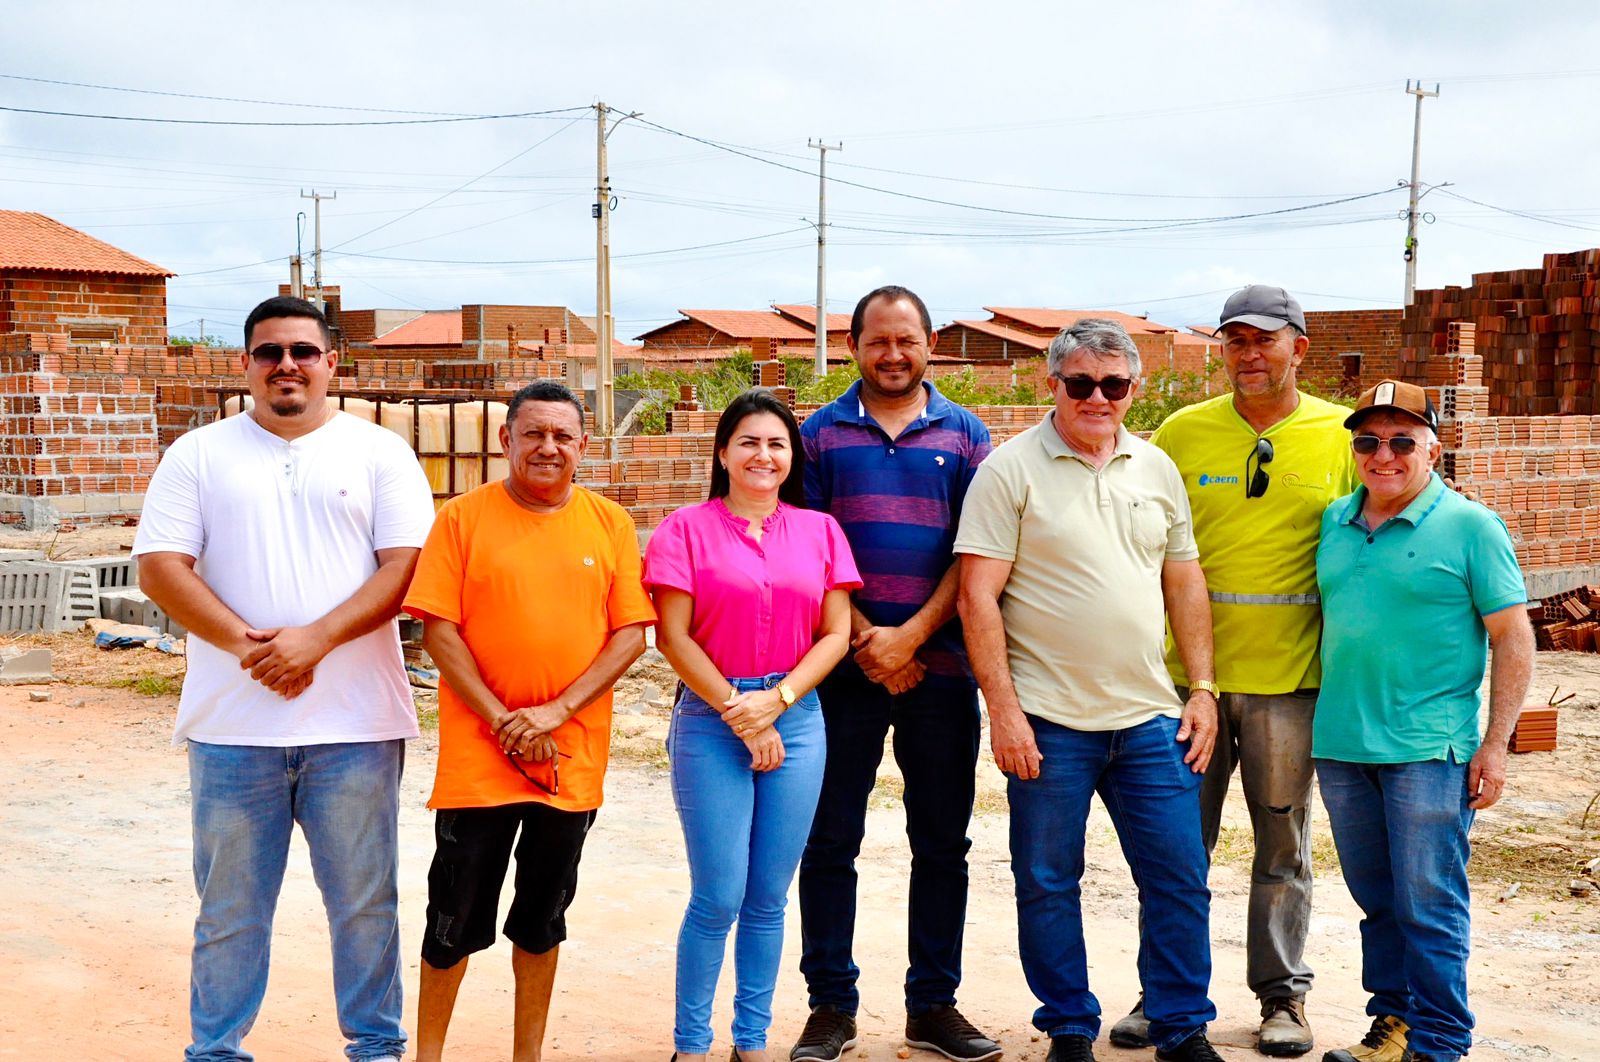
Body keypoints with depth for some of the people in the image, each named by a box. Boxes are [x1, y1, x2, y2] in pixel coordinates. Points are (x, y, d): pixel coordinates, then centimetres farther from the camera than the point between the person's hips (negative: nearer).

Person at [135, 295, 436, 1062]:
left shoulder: (380, 452, 6)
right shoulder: (198, 454, 8)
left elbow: (406, 564, -4)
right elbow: (160, 567, 0)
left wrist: (316, 639, -15)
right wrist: (244, 643, -13)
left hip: (355, 723, -1)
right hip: (233, 723, 1)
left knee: (365, 902, 7)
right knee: (229, 906, 9)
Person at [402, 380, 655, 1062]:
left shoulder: (610, 524, 5)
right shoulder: (463, 518, -1)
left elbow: (631, 633, 1)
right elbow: (438, 630, -6)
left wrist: (557, 711, -11)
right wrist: (502, 720, -12)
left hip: (572, 759, 2)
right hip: (477, 756, -2)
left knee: (543, 917, 13)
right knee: (456, 918, 4)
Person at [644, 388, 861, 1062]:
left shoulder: (819, 531, 9)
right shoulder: (687, 529, 0)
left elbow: (836, 634, 5)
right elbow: (674, 636, -5)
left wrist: (777, 699, -9)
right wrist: (740, 716, -9)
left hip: (796, 719, 3)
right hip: (710, 720, -3)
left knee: (769, 898, 7)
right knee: (719, 898, -4)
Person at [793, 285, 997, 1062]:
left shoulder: (965, 435, 7)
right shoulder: (822, 434, 6)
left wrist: (910, 636, -10)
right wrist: (864, 640, -9)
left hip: (939, 667, 1)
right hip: (844, 668, 0)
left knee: (942, 843, 6)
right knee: (829, 841, 3)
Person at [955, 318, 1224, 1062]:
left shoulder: (1156, 469, 10)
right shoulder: (1011, 469, -5)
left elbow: (1185, 583, 15)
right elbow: (978, 595, -8)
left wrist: (1202, 689, 8)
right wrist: (1003, 708, -13)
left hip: (1150, 717, 4)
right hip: (1047, 720, -4)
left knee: (1179, 878, 6)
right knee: (1047, 883, 5)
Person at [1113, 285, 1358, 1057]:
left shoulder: (1342, 437, 1)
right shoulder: (1181, 433, 3)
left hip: (1290, 676, -1)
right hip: (1191, 673, 1)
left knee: (1283, 841, 8)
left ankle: (1283, 994, 21)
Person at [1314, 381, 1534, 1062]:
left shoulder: (1470, 527, -4)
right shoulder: (1335, 523, 11)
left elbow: (1514, 640, -4)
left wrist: (1495, 745, -9)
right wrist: (1320, 727, 16)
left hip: (1428, 749, -5)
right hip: (1340, 744, 5)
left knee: (1428, 905, -1)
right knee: (1376, 901, 13)